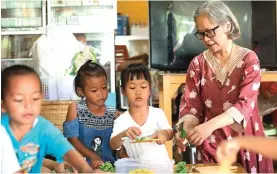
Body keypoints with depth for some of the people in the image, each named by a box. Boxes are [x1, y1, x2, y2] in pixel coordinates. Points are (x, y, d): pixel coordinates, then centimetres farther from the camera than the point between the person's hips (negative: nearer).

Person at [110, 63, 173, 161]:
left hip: (162, 164, 2)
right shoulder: (121, 121, 0)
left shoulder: (158, 113, 2)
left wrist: (163, 133, -25)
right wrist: (123, 134, -29)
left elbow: (170, 134, -1)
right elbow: (113, 146, -8)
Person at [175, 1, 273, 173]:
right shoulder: (198, 63, 3)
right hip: (210, 145, 2)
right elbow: (191, 103, -1)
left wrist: (210, 125, -31)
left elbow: (245, 104, -18)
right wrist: (187, 127, -23)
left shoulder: (248, 59, -7)